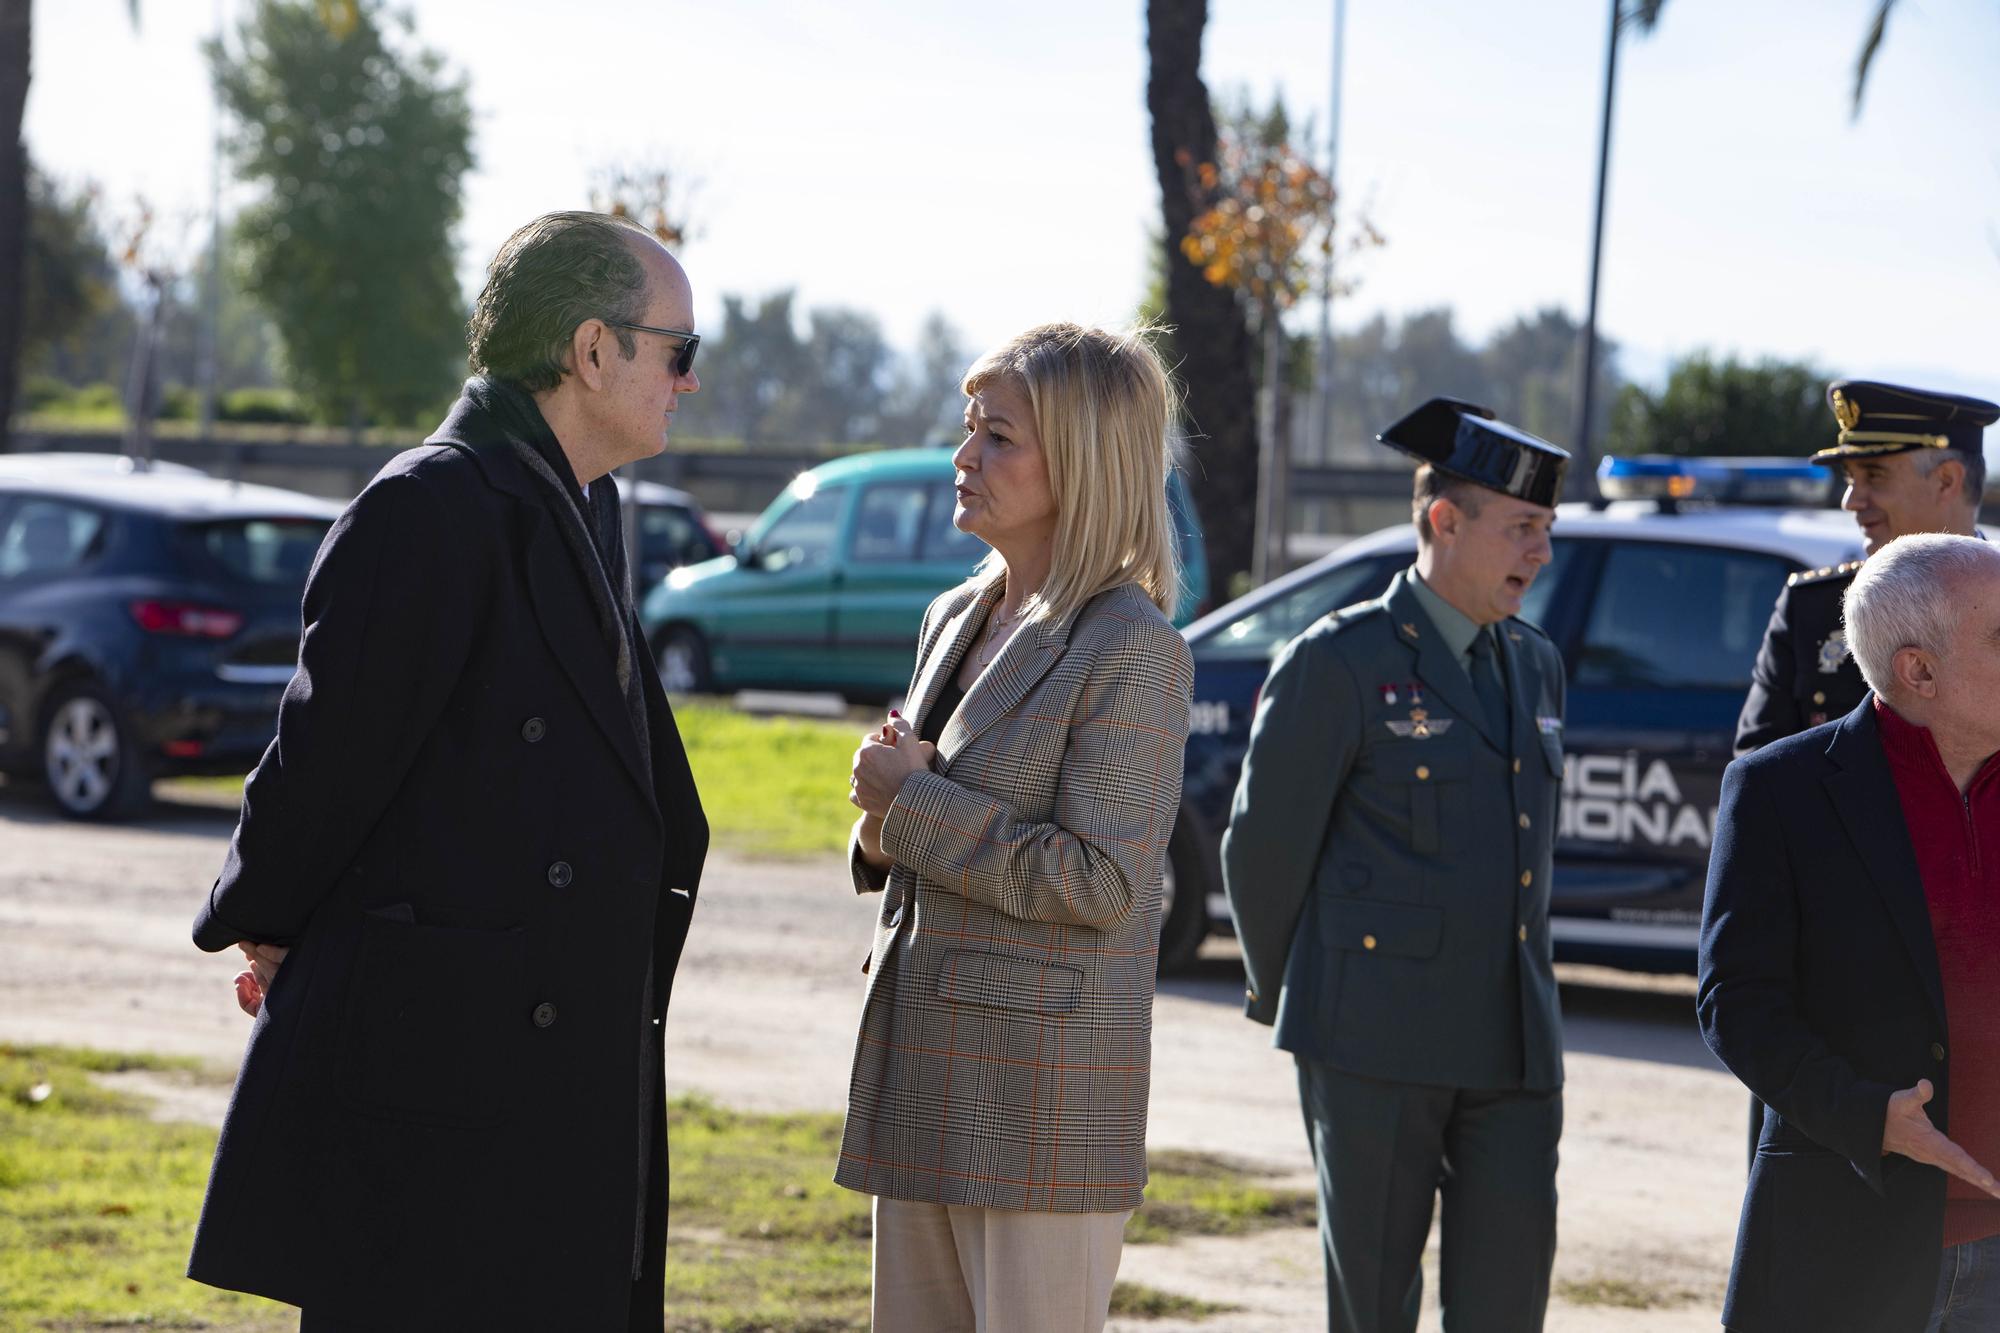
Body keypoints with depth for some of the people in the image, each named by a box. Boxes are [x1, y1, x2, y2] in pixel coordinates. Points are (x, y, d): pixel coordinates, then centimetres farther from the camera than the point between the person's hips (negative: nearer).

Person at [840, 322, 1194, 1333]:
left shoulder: (1131, 648, -12)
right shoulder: (955, 619, 13)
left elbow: (1100, 880, -19)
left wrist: (917, 803, -13)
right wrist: (886, 825, -1)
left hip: (1040, 1088, -8)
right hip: (923, 1063, 8)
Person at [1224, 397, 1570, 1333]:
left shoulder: (1534, 666, 15)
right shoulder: (1339, 663, -7)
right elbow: (1263, 846, -2)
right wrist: (1286, 1002, 8)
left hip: (1512, 1045, 5)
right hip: (1374, 1044, -5)